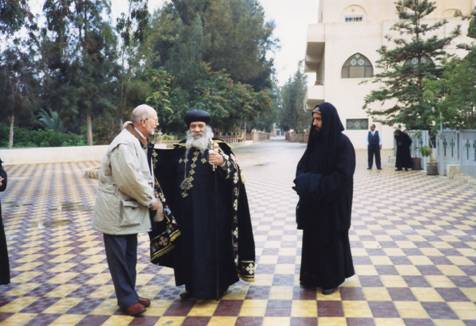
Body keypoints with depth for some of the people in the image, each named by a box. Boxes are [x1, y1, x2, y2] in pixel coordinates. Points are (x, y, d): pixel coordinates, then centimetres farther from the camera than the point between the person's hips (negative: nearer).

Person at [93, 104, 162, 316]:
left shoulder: (137, 141, 11)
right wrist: (151, 200, -14)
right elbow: (131, 179, -26)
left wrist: (150, 198, 2)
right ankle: (126, 300, 12)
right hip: (116, 209, -10)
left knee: (130, 256, 16)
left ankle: (130, 295, 26)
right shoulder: (125, 143, -21)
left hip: (129, 207, 10)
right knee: (119, 257, 2)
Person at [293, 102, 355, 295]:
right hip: (313, 201, 6)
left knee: (331, 239, 5)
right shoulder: (315, 140, 6)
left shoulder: (342, 143, -14)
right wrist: (304, 181, -12)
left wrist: (316, 184, -21)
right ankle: (314, 276, 26)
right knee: (312, 238, 12)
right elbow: (303, 165, 9)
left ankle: (332, 279, 20)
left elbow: (343, 176, -20)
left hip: (333, 202, -6)